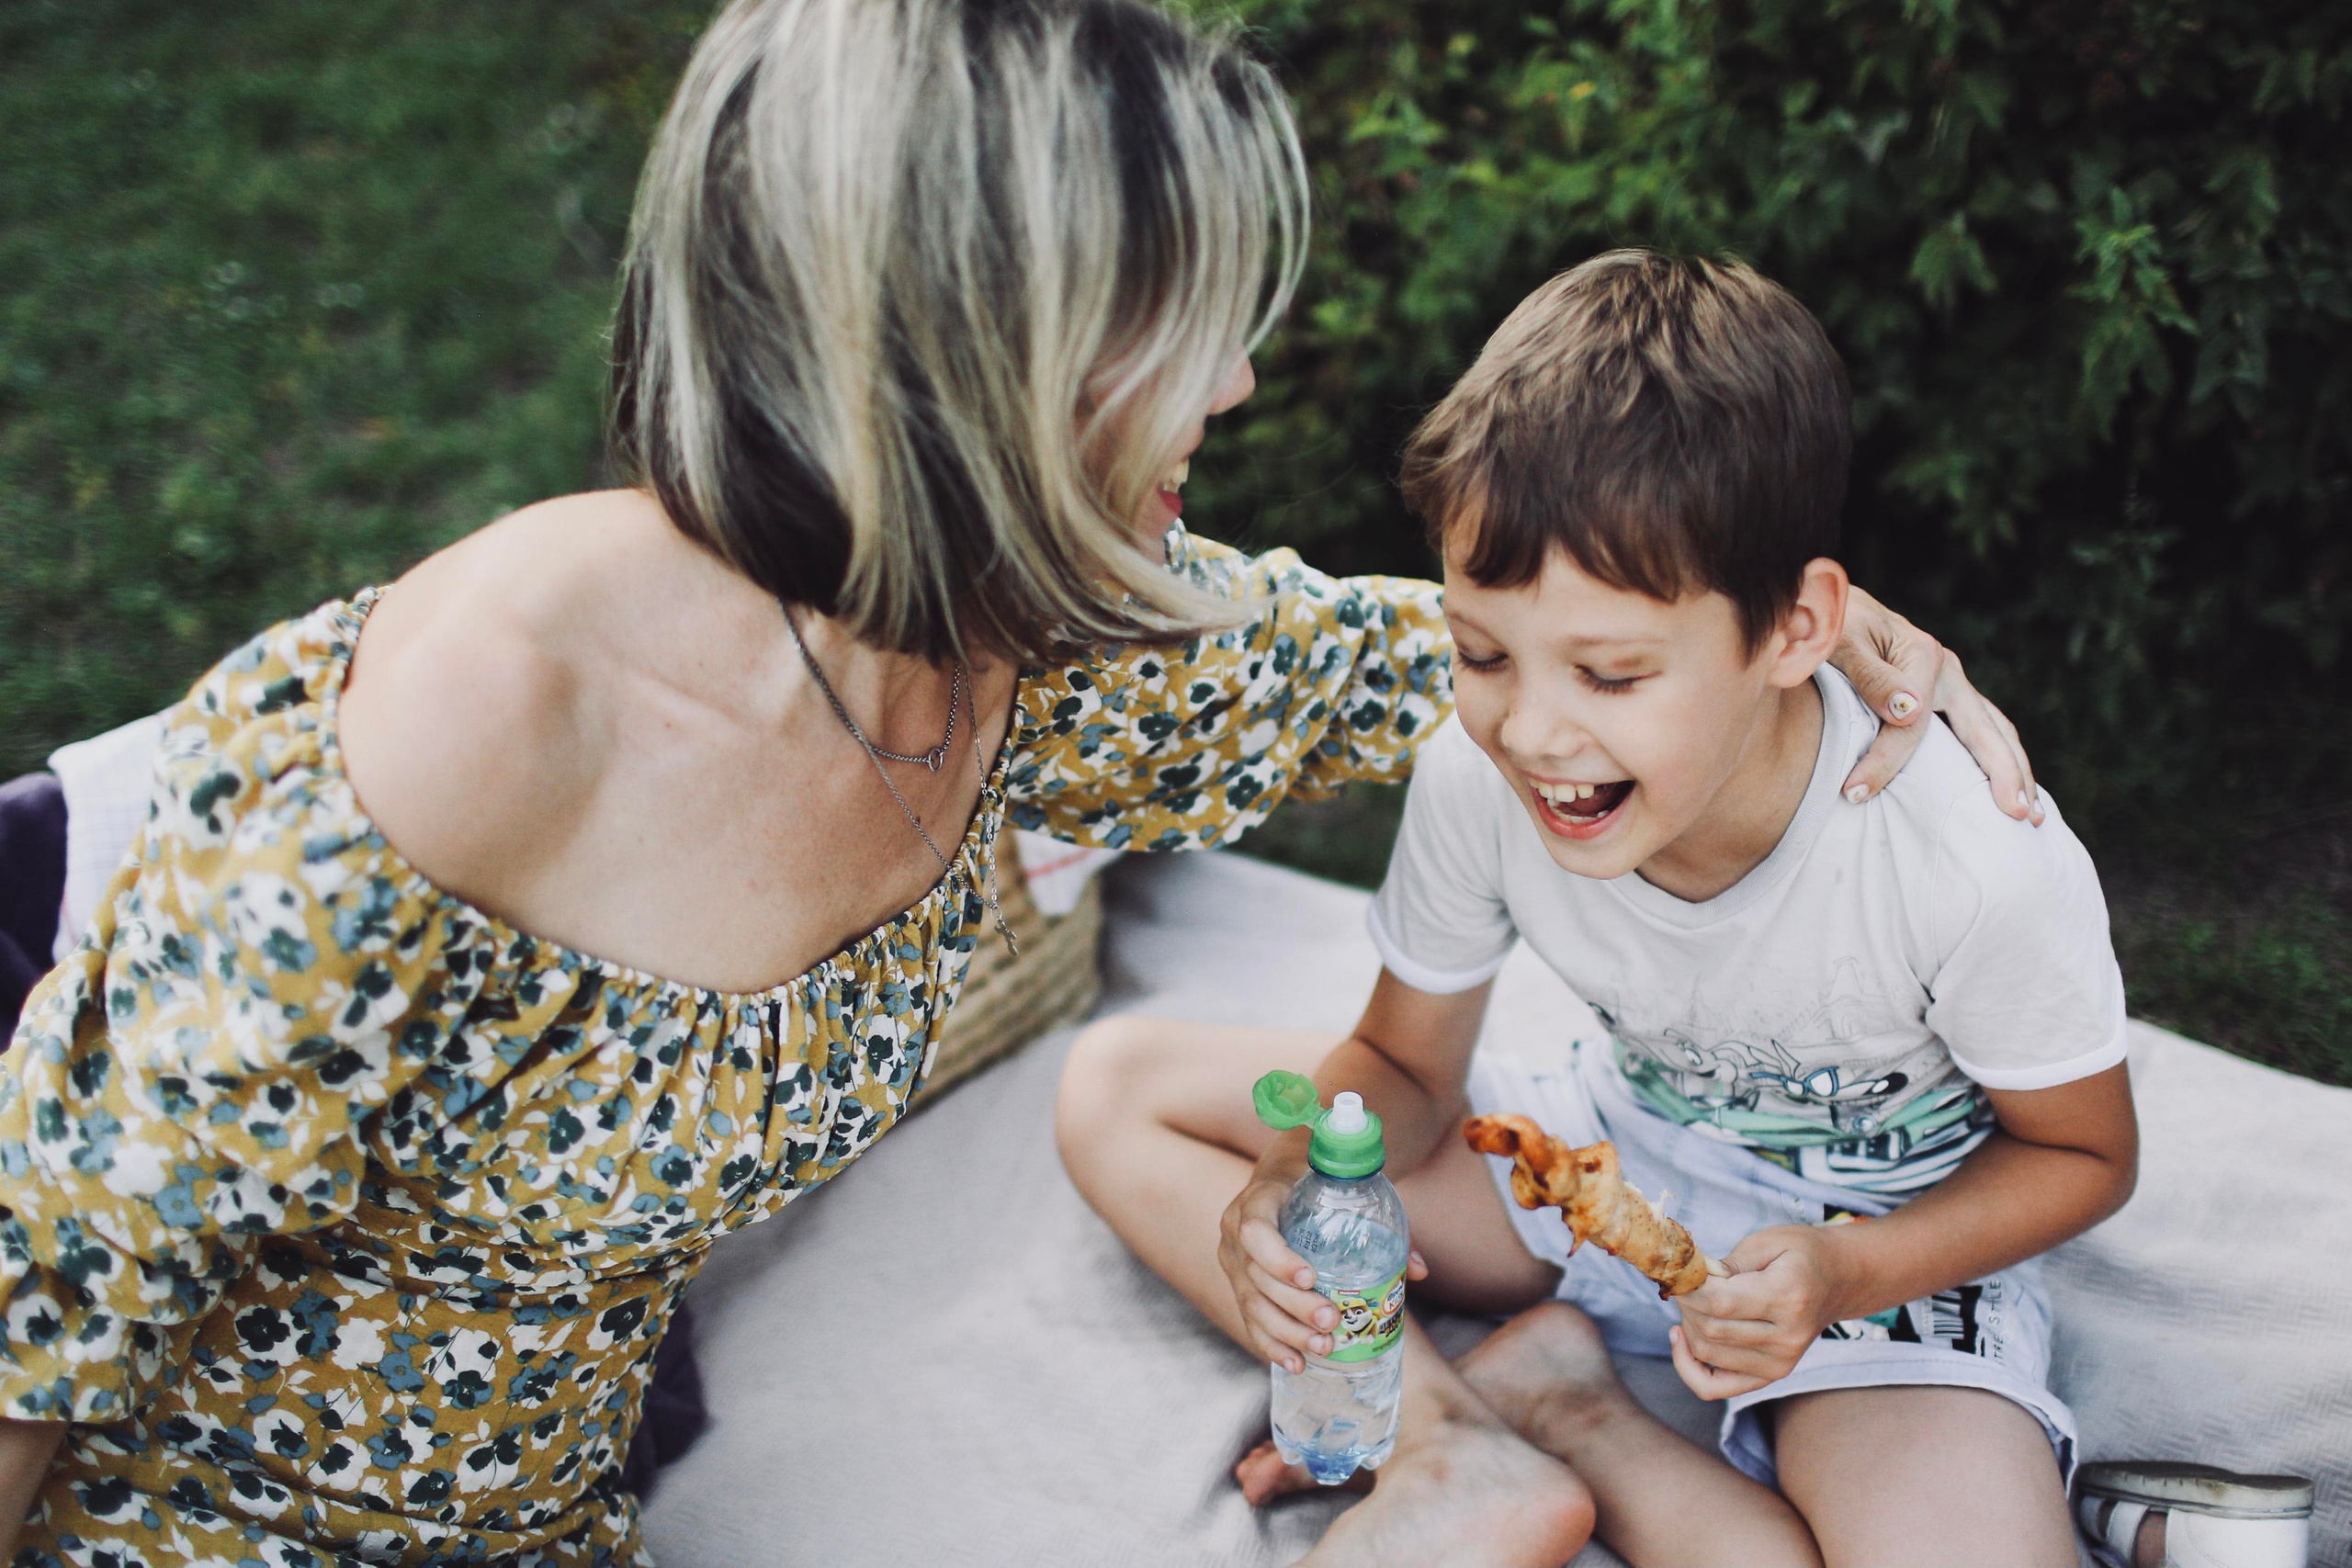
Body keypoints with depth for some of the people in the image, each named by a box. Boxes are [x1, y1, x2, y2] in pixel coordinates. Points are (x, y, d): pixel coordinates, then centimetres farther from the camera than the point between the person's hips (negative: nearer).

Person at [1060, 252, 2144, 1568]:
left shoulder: (1982, 865, -30)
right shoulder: (1478, 775, -21)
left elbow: (2083, 1152, -10)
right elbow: (1406, 1064, -4)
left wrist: (1848, 1272, -27)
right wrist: (1302, 1179, -27)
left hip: (1887, 1233, -3)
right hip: (1612, 1148, 4)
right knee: (1117, 1087, -7)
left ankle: (1549, 1398, -13)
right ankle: (1462, 1447, -18)